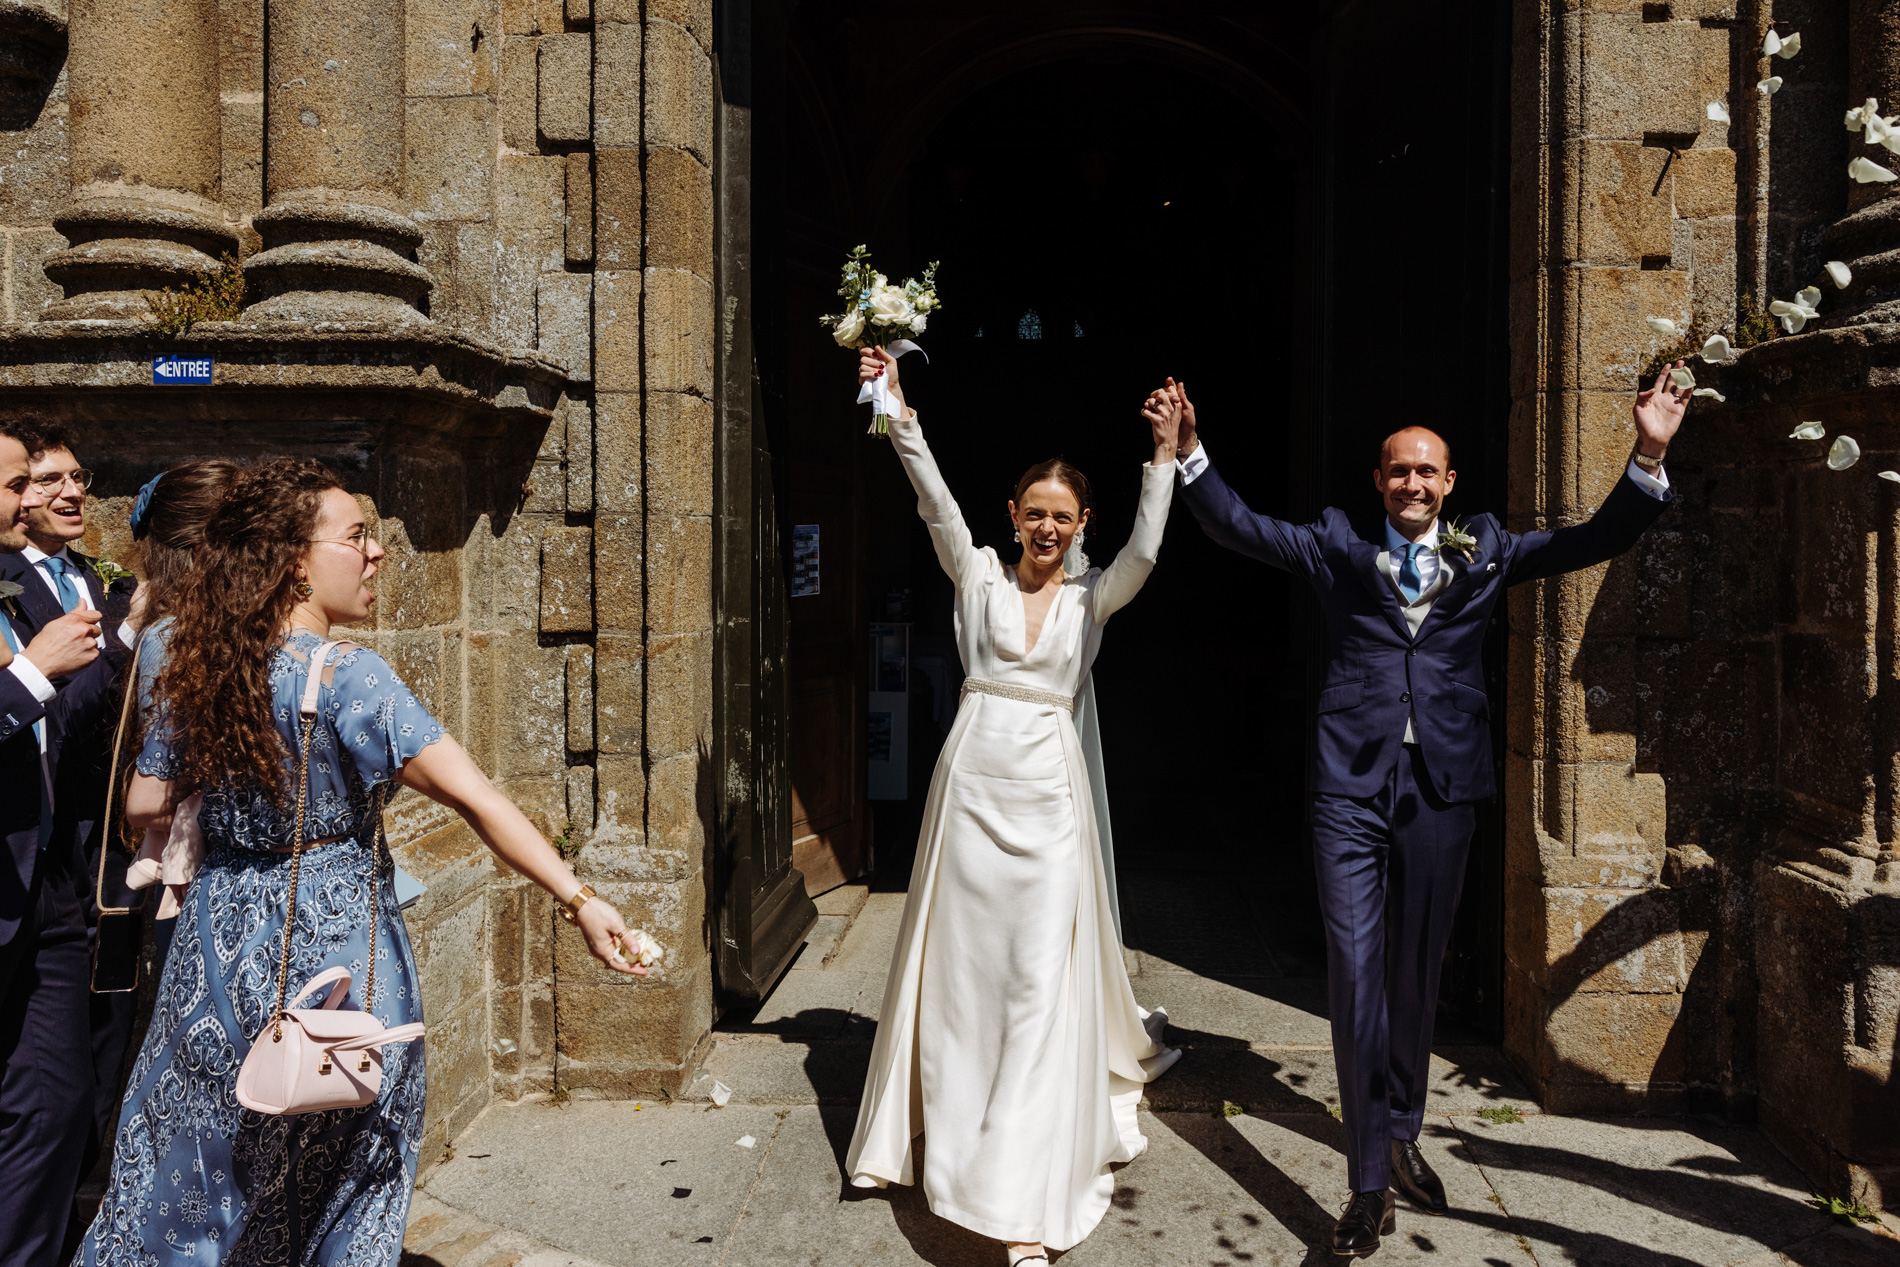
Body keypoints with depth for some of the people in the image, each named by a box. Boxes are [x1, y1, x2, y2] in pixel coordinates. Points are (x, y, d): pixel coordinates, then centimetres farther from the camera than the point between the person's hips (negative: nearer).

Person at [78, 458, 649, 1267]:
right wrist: (579, 901, -26)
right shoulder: (346, 676, -20)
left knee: (191, 1168, 20)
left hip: (222, 937, 5)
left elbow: (145, 808, 7)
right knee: (341, 1168, 15)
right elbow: (473, 798, -25)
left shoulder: (198, 673, -1)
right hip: (332, 944, -5)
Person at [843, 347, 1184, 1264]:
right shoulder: (978, 573, 6)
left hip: (1048, 787, -1)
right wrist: (899, 414, -16)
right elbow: (937, 504, -6)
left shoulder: (1094, 596, 7)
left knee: (1042, 972, -2)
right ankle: (950, 1127, 33)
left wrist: (1163, 457, -18)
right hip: (973, 776, 1)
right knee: (960, 960, 11)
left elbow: (1145, 548, -11)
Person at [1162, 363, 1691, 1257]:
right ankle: (1371, 1178, 6)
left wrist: (1648, 458, -4)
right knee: (1356, 971, -5)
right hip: (1352, 787, -2)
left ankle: (1403, 1134, 36)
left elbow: (1593, 541, 8)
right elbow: (1238, 527, 0)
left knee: (1417, 972, 15)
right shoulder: (1338, 544, 7)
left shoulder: (1485, 550, 12)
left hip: (1442, 788, 2)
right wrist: (1189, 450, -12)